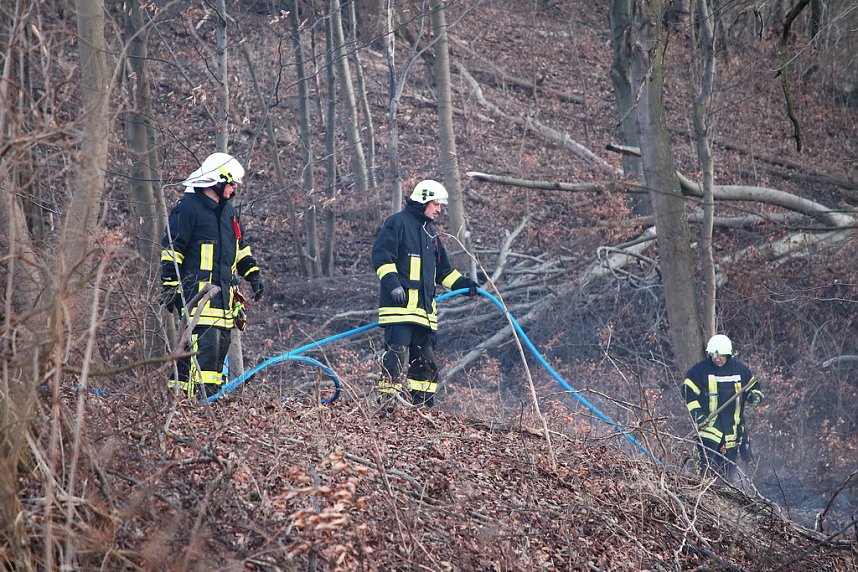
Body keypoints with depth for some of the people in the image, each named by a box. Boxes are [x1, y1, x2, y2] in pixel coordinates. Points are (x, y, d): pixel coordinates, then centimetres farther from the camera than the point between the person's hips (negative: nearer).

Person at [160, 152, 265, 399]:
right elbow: (172, 249, -8)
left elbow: (240, 247, 31)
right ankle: (202, 394, -21)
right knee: (205, 341, -18)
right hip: (198, 289, -9)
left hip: (223, 290, 9)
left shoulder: (227, 210, 20)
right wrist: (170, 285, -11)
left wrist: (253, 274, 21)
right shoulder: (188, 208, -7)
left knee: (221, 342, 6)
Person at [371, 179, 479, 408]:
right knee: (398, 352, -16)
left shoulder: (431, 232, 25)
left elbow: (442, 269, 30)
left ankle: (423, 406, 13)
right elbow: (381, 256, -10)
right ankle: (387, 401, -16)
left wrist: (461, 283, 15)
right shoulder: (398, 222, -1)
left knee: (425, 358, 8)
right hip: (399, 304, -9)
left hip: (424, 307, 9)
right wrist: (392, 283, -21)